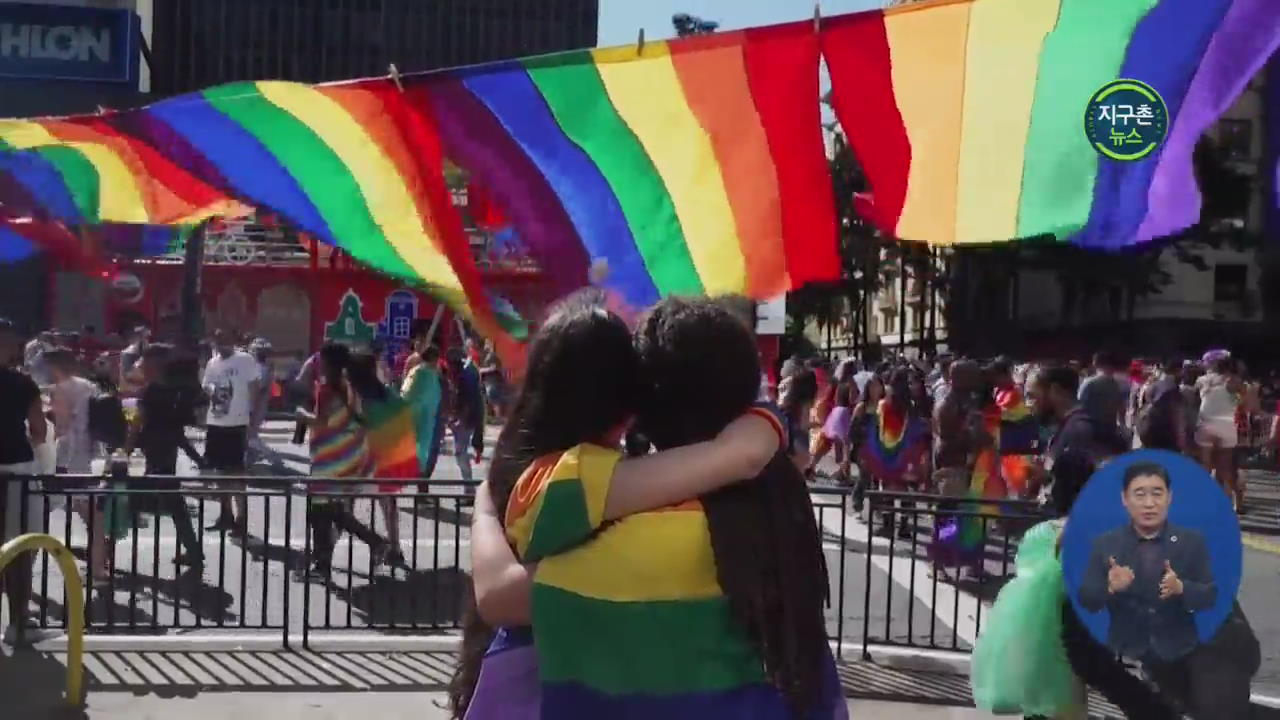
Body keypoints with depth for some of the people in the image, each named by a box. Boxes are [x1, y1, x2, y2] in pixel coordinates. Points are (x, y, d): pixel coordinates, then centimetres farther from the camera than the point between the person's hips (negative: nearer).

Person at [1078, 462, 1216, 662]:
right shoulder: (1105, 544, -2)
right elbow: (1086, 600, -4)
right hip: (1125, 653, 0)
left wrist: (1180, 588, -25)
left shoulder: (1192, 542, -1)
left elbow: (1210, 596, -5)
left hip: (1179, 653, 0)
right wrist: (1110, 587, -25)